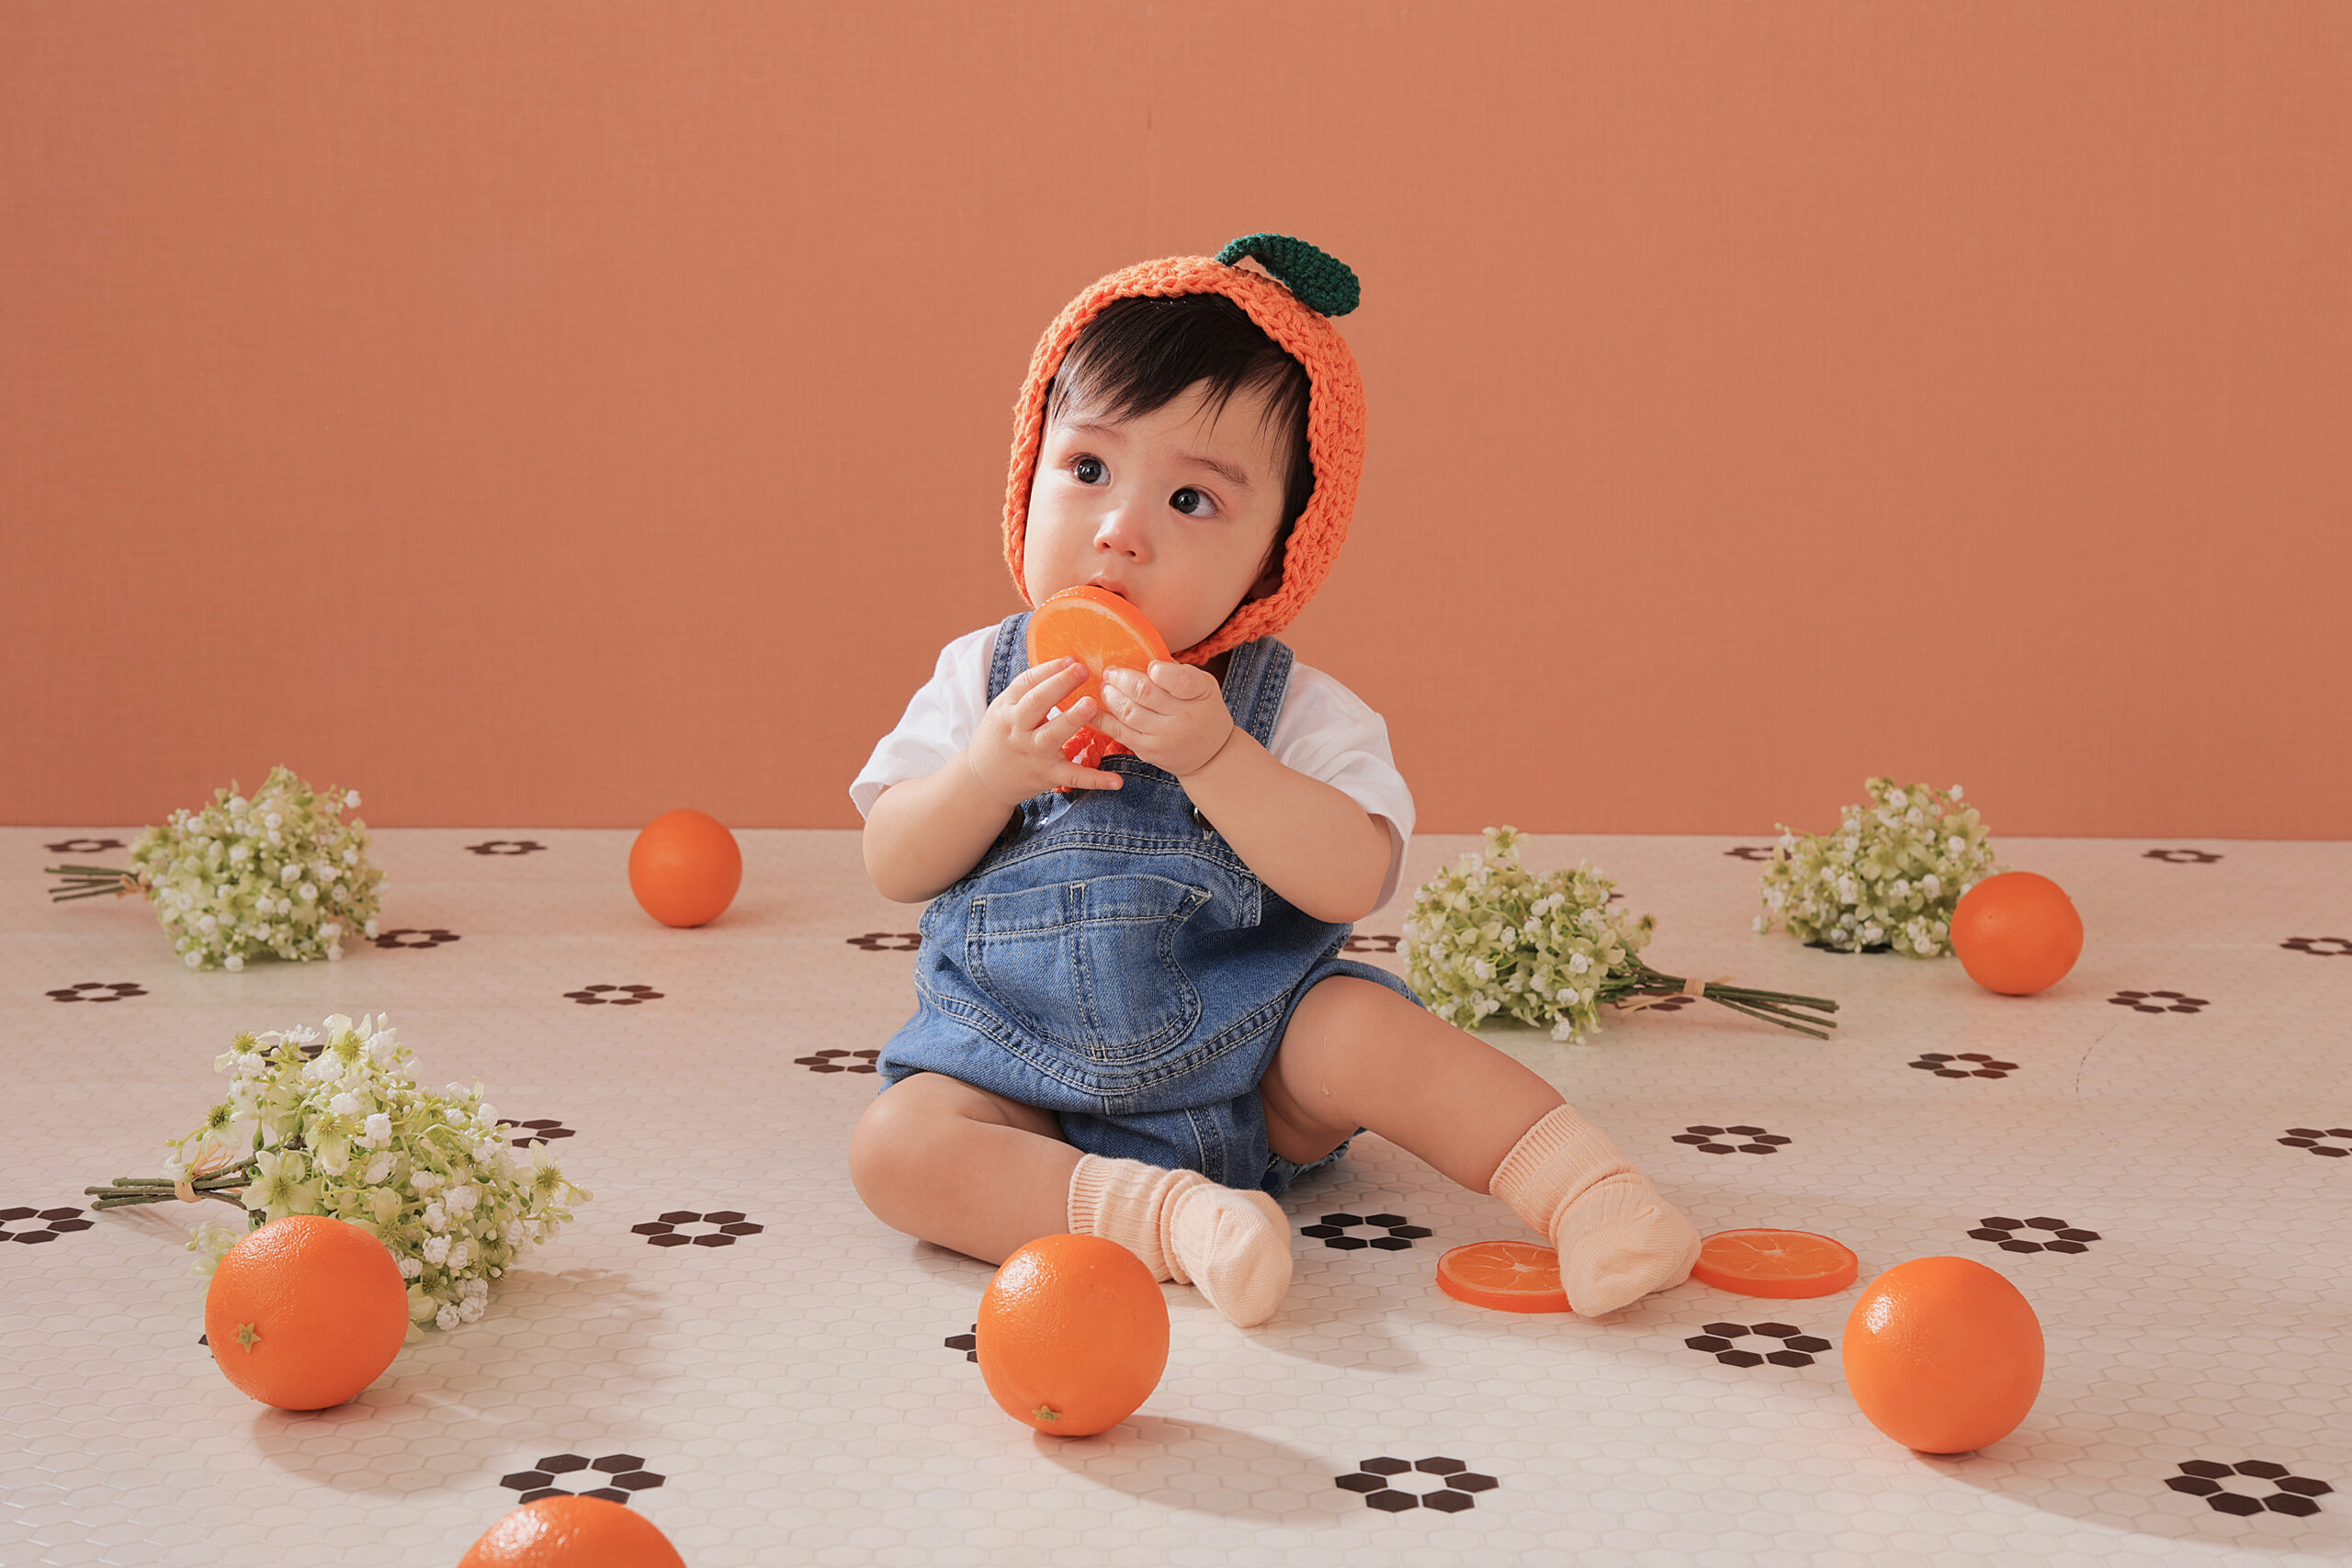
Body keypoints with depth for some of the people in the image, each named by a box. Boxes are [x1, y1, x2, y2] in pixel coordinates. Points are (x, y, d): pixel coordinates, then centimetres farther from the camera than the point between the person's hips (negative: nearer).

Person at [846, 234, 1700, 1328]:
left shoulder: (1295, 711, -8)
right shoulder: (983, 679, 1)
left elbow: (1352, 880, -23)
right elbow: (893, 867, -2)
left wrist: (1215, 758, -33)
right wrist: (990, 773, -21)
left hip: (1250, 1076, -2)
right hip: (1025, 1078, 2)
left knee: (1362, 1027, -28)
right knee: (896, 1145, -24)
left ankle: (1583, 1185, -20)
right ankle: (1160, 1215, -33)